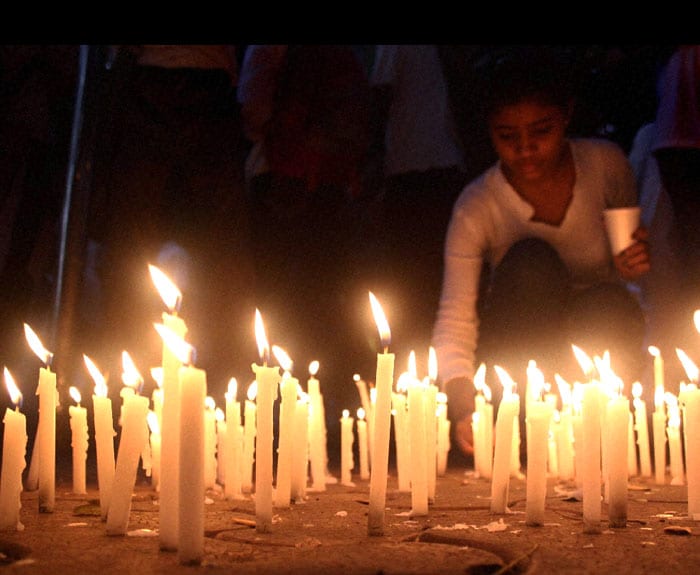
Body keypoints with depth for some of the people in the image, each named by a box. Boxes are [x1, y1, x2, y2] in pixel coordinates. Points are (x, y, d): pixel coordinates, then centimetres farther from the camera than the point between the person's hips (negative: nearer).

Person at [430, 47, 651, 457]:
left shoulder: (606, 164, -10)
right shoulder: (477, 208, -18)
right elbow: (454, 320, -25)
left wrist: (635, 264, -18)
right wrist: (464, 407, -44)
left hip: (597, 343, 1)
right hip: (517, 354, -1)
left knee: (610, 304, -34)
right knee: (531, 261, -32)